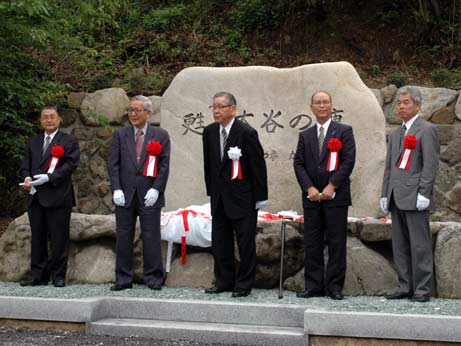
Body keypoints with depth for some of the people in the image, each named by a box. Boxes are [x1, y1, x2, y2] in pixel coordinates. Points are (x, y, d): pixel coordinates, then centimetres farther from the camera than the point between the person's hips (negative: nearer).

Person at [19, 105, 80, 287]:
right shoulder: (33, 142, 18)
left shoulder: (69, 142, 1)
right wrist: (27, 177, -8)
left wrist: (49, 177, -19)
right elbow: (25, 164, 14)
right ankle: (38, 276, 16)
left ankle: (58, 276, 7)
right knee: (37, 239, 9)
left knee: (59, 239, -2)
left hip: (58, 198, -5)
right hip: (36, 197, 5)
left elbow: (70, 165, -10)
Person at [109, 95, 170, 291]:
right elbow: (114, 164, 5)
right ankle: (123, 279, 12)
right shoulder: (120, 134, 10)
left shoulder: (161, 136, 5)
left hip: (149, 195, -2)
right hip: (125, 194, 2)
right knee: (123, 237, 5)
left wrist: (156, 189, -9)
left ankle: (153, 278, 7)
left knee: (151, 237, -1)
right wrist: (116, 189, -5)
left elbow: (164, 166, 0)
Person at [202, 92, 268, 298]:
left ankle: (244, 285, 9)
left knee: (246, 243, 0)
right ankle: (224, 282, 21)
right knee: (219, 242, 10)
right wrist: (211, 191, 13)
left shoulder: (247, 133, -13)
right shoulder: (209, 132, 5)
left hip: (243, 198, -6)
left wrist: (261, 197, -9)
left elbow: (259, 166, -10)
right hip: (219, 199, 6)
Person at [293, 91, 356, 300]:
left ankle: (335, 287, 5)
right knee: (312, 243, 4)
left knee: (336, 243, -2)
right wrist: (309, 188, -7)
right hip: (311, 197, 4)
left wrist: (332, 186, -12)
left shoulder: (344, 131, 3)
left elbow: (349, 161, -6)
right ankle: (314, 286, 10)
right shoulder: (305, 136, 15)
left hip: (336, 196, -4)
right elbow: (298, 164, 7)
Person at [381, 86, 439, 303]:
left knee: (420, 245, -5)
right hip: (397, 199, 8)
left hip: (414, 198, -8)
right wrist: (385, 194, 13)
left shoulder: (427, 130, -3)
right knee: (400, 246, 9)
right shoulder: (395, 135, 21)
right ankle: (405, 287, 15)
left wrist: (423, 193, -17)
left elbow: (431, 164, -10)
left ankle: (422, 290, 0)